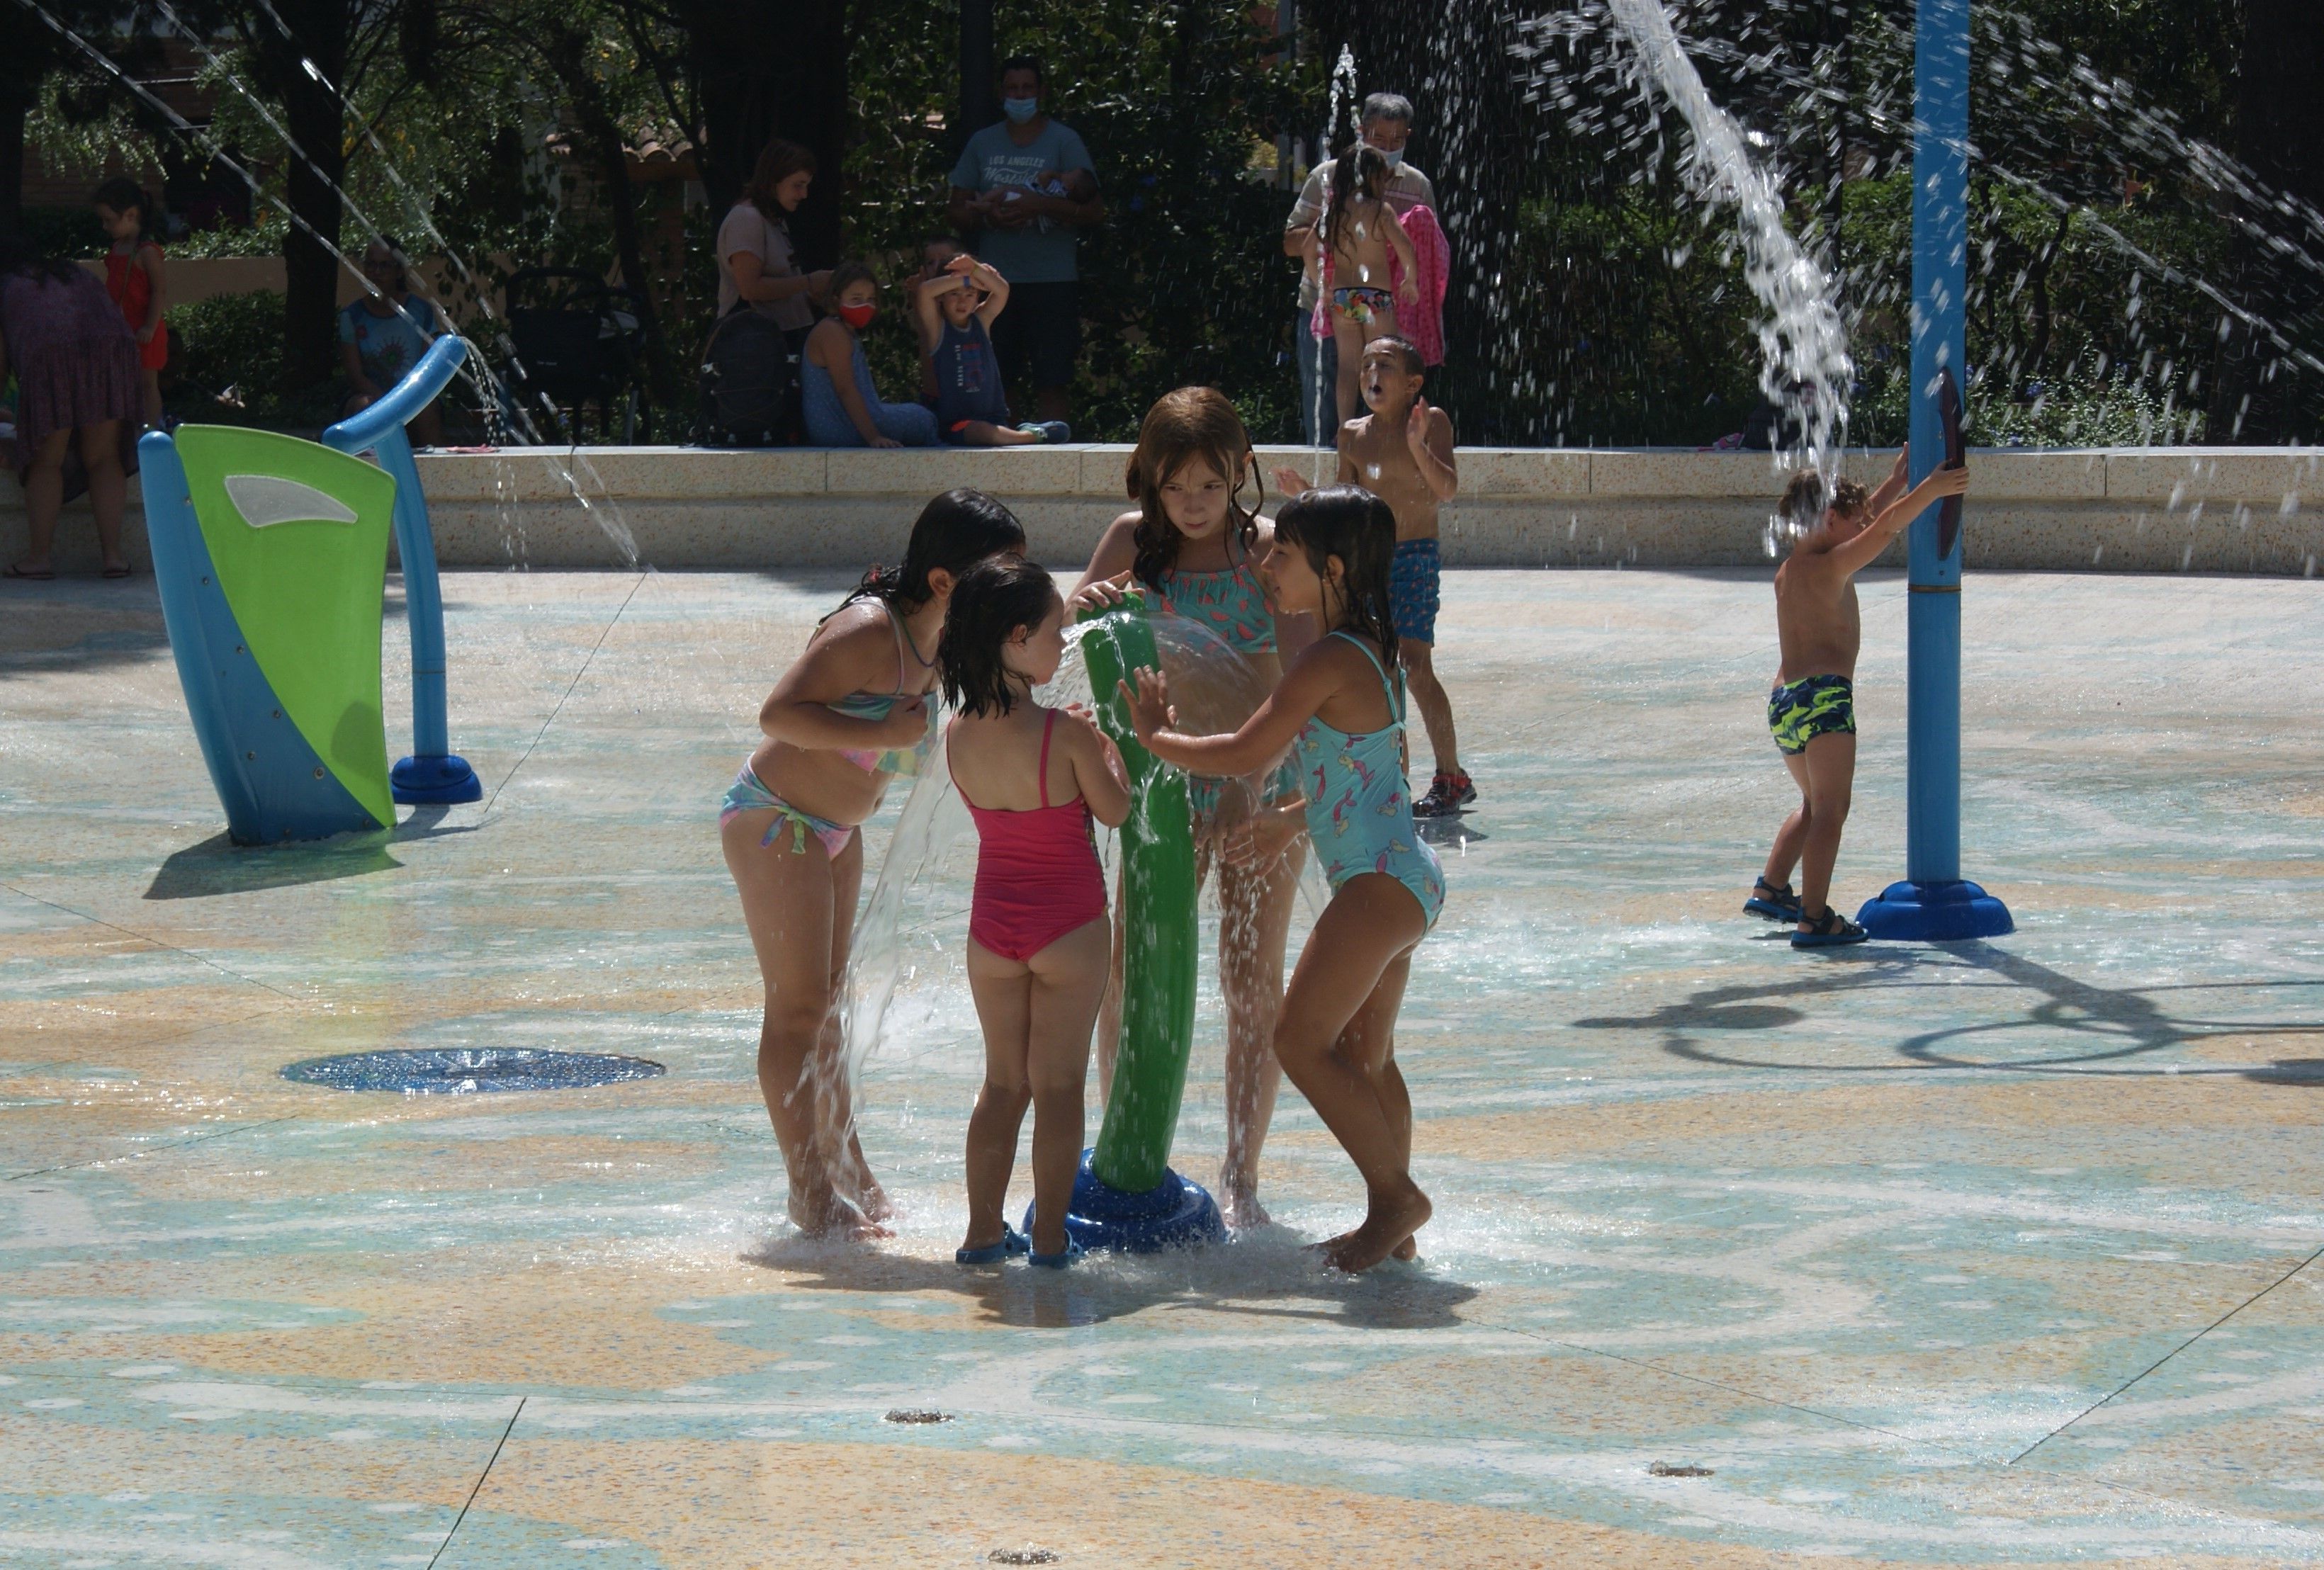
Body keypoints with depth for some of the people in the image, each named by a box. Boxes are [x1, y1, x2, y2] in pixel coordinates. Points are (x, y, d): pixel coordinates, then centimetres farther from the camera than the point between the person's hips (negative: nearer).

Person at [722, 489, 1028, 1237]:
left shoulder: (942, 645, -2)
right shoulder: (868, 632, -28)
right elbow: (779, 714, -32)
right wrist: (885, 735, -37)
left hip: (836, 830, 9)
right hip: (775, 821, -9)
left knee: (824, 1000, 16)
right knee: (798, 1005, -5)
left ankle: (847, 1171, 24)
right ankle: (810, 1191, -1)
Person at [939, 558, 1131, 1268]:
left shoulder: (959, 734, -6)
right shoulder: (1066, 734, -20)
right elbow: (1116, 810, -7)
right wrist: (1106, 749, 9)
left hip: (992, 928, 4)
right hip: (1067, 926, -4)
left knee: (1003, 1082, 16)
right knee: (1058, 1084, 6)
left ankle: (983, 1232, 19)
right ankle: (1050, 1238, 8)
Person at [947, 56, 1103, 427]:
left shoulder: (1064, 142, 5)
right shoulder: (982, 143, 15)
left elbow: (1092, 211, -2)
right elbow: (958, 213, 15)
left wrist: (1039, 205, -16)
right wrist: (988, 216, -7)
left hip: (1052, 281, -3)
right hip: (995, 280, 3)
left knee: (1052, 382, -7)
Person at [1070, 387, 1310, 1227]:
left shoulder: (1270, 547, -10)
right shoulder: (1135, 541, -2)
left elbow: (1301, 681, -17)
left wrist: (1254, 779, -30)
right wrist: (1085, 605, -21)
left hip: (1264, 787, -2)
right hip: (1164, 780, 2)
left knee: (1254, 987, 1)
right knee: (1131, 979, -4)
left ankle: (1241, 1175, 9)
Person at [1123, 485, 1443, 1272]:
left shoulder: (1329, 661, -16)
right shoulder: (1371, 649, 14)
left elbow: (1245, 754, -17)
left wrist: (1155, 736, -4)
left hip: (1379, 880, -10)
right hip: (1402, 877, 10)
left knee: (1302, 1038, -10)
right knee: (1365, 1056, 15)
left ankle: (1395, 1193, -5)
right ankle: (1391, 1222, 19)